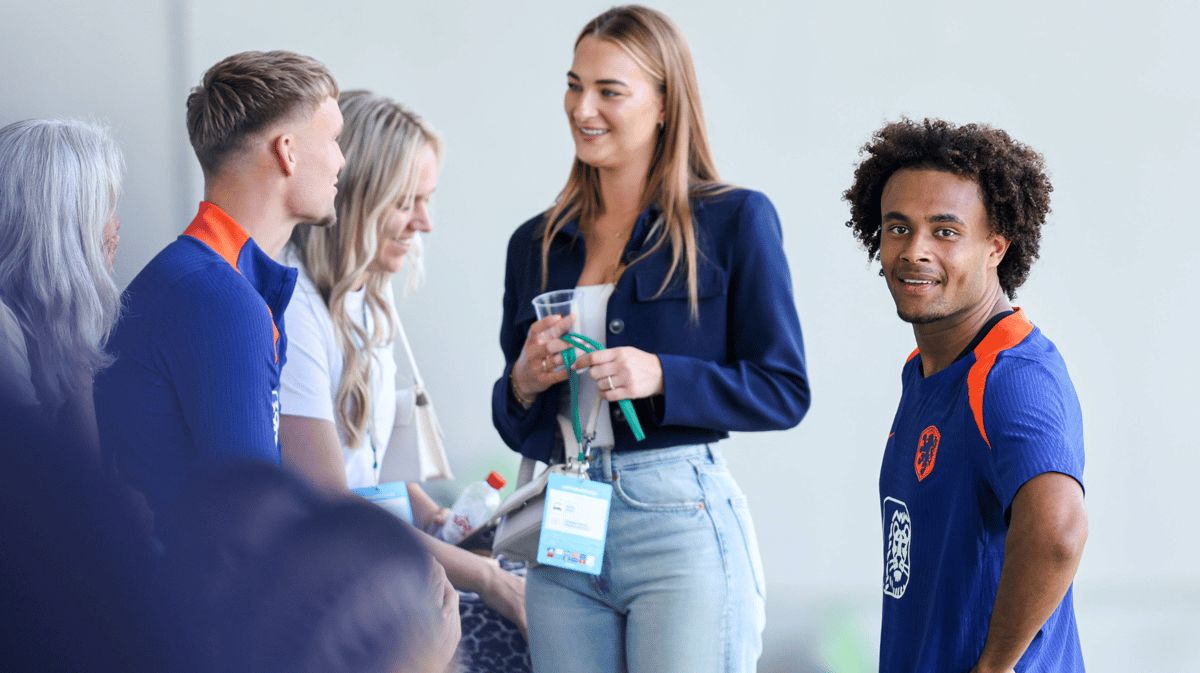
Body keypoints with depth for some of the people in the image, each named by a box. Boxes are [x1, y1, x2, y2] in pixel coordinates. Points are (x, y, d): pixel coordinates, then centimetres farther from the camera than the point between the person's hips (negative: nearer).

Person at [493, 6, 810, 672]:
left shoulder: (734, 220, 1)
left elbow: (784, 392, -4)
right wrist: (524, 382, -4)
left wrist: (660, 377, -17)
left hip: (680, 522, -5)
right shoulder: (536, 243, 15)